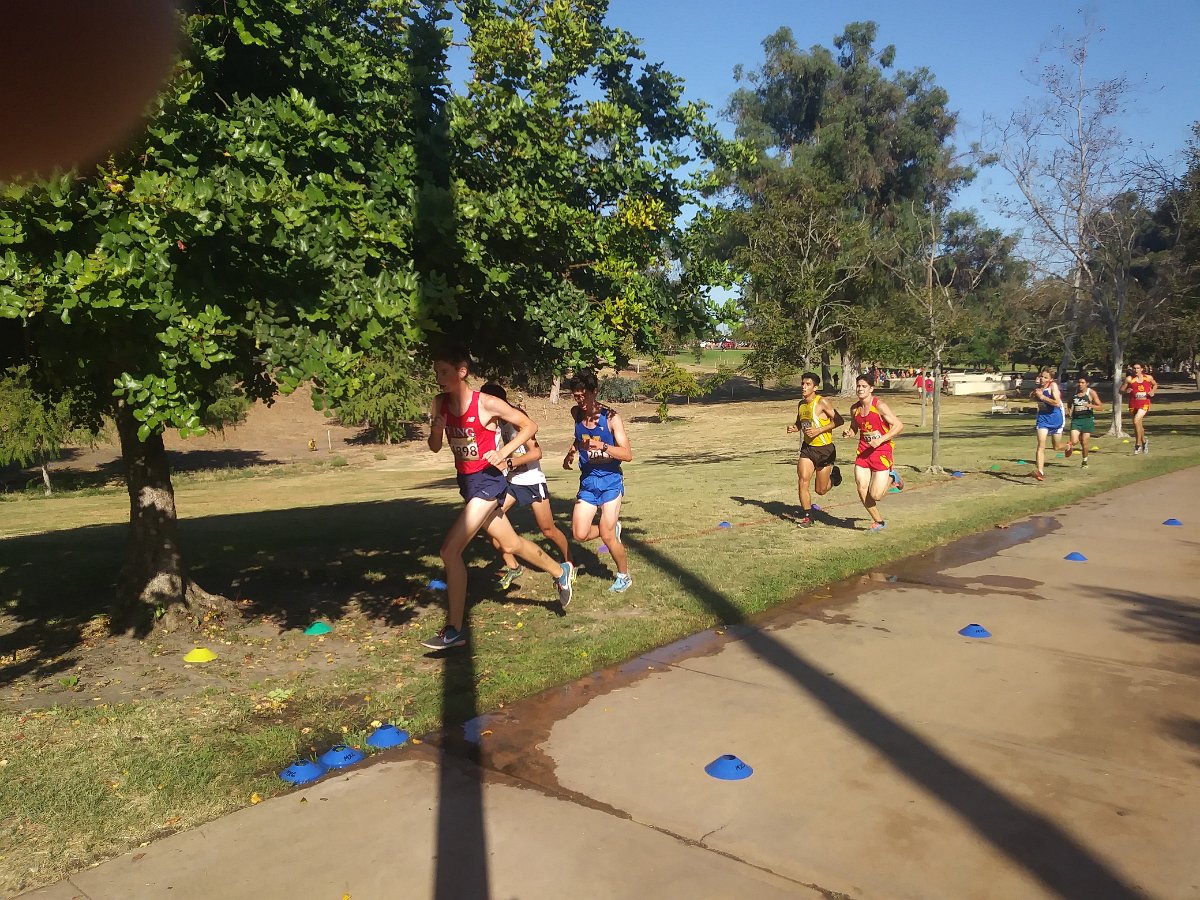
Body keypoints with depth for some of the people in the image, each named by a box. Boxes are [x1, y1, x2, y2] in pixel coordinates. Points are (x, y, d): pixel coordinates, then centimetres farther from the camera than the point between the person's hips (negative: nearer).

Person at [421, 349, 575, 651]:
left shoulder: (487, 404, -15)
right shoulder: (440, 403, 2)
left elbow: (530, 426, -7)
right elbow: (435, 447, 9)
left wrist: (504, 452, -19)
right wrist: (436, 429, -12)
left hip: (488, 481, -8)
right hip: (466, 481, 8)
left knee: (450, 550, -15)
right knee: (510, 544, 20)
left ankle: (454, 631, -5)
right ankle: (561, 571, 43)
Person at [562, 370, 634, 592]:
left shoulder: (611, 417, -15)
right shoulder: (576, 413, 1)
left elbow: (628, 455, -19)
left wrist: (602, 446, -34)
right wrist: (571, 452, 7)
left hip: (610, 480, -5)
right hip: (587, 481, 5)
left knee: (607, 536, -9)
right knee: (580, 535, -3)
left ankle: (624, 576, 16)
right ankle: (613, 528, 28)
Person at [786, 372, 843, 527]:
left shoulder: (822, 402, -15)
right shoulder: (801, 404, 5)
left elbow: (839, 421, -17)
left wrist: (819, 430, -23)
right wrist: (793, 428, 0)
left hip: (825, 450, -5)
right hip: (807, 448, 5)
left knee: (821, 490, 5)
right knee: (803, 481, -12)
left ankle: (834, 475, 38)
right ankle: (807, 516, 0)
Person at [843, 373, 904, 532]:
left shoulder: (879, 406, -15)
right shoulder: (855, 409, 3)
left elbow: (899, 426, -16)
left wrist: (880, 440, -22)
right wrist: (848, 432, -3)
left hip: (882, 452, -5)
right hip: (863, 451, 5)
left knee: (875, 495, -9)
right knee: (862, 491, -1)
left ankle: (890, 478, 24)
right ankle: (878, 521, 20)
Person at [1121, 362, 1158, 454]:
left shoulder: (1148, 377, 1)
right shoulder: (1129, 379, -4)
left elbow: (1155, 385, 21)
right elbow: (1121, 390, -1)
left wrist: (1152, 391, 2)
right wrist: (1126, 391, -22)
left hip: (1144, 403, -2)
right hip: (1133, 404, 2)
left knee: (1136, 421, -21)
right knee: (1139, 425, 15)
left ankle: (1138, 444, -9)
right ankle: (1143, 442, 38)